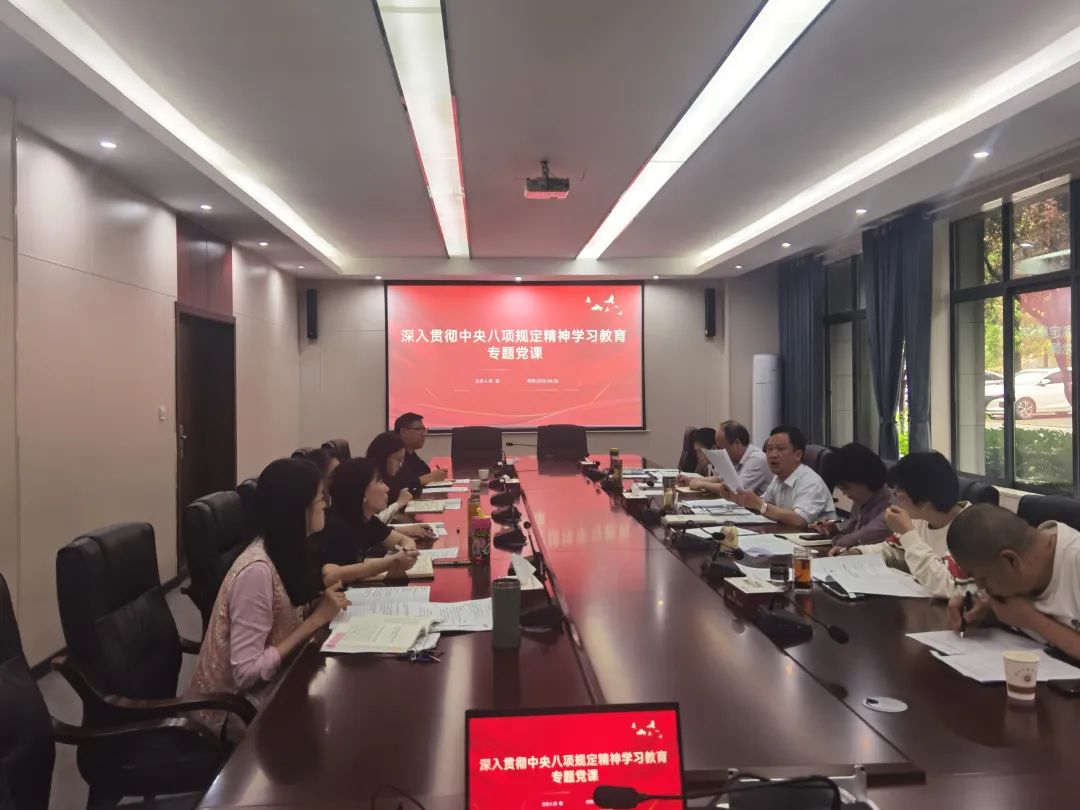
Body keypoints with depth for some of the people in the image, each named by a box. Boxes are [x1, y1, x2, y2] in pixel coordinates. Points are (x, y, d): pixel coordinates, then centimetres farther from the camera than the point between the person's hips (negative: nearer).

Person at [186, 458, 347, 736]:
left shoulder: (284, 551, -2)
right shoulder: (258, 569, -26)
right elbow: (247, 672, -26)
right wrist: (316, 619, -23)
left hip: (270, 682, 7)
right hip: (235, 706, -7)